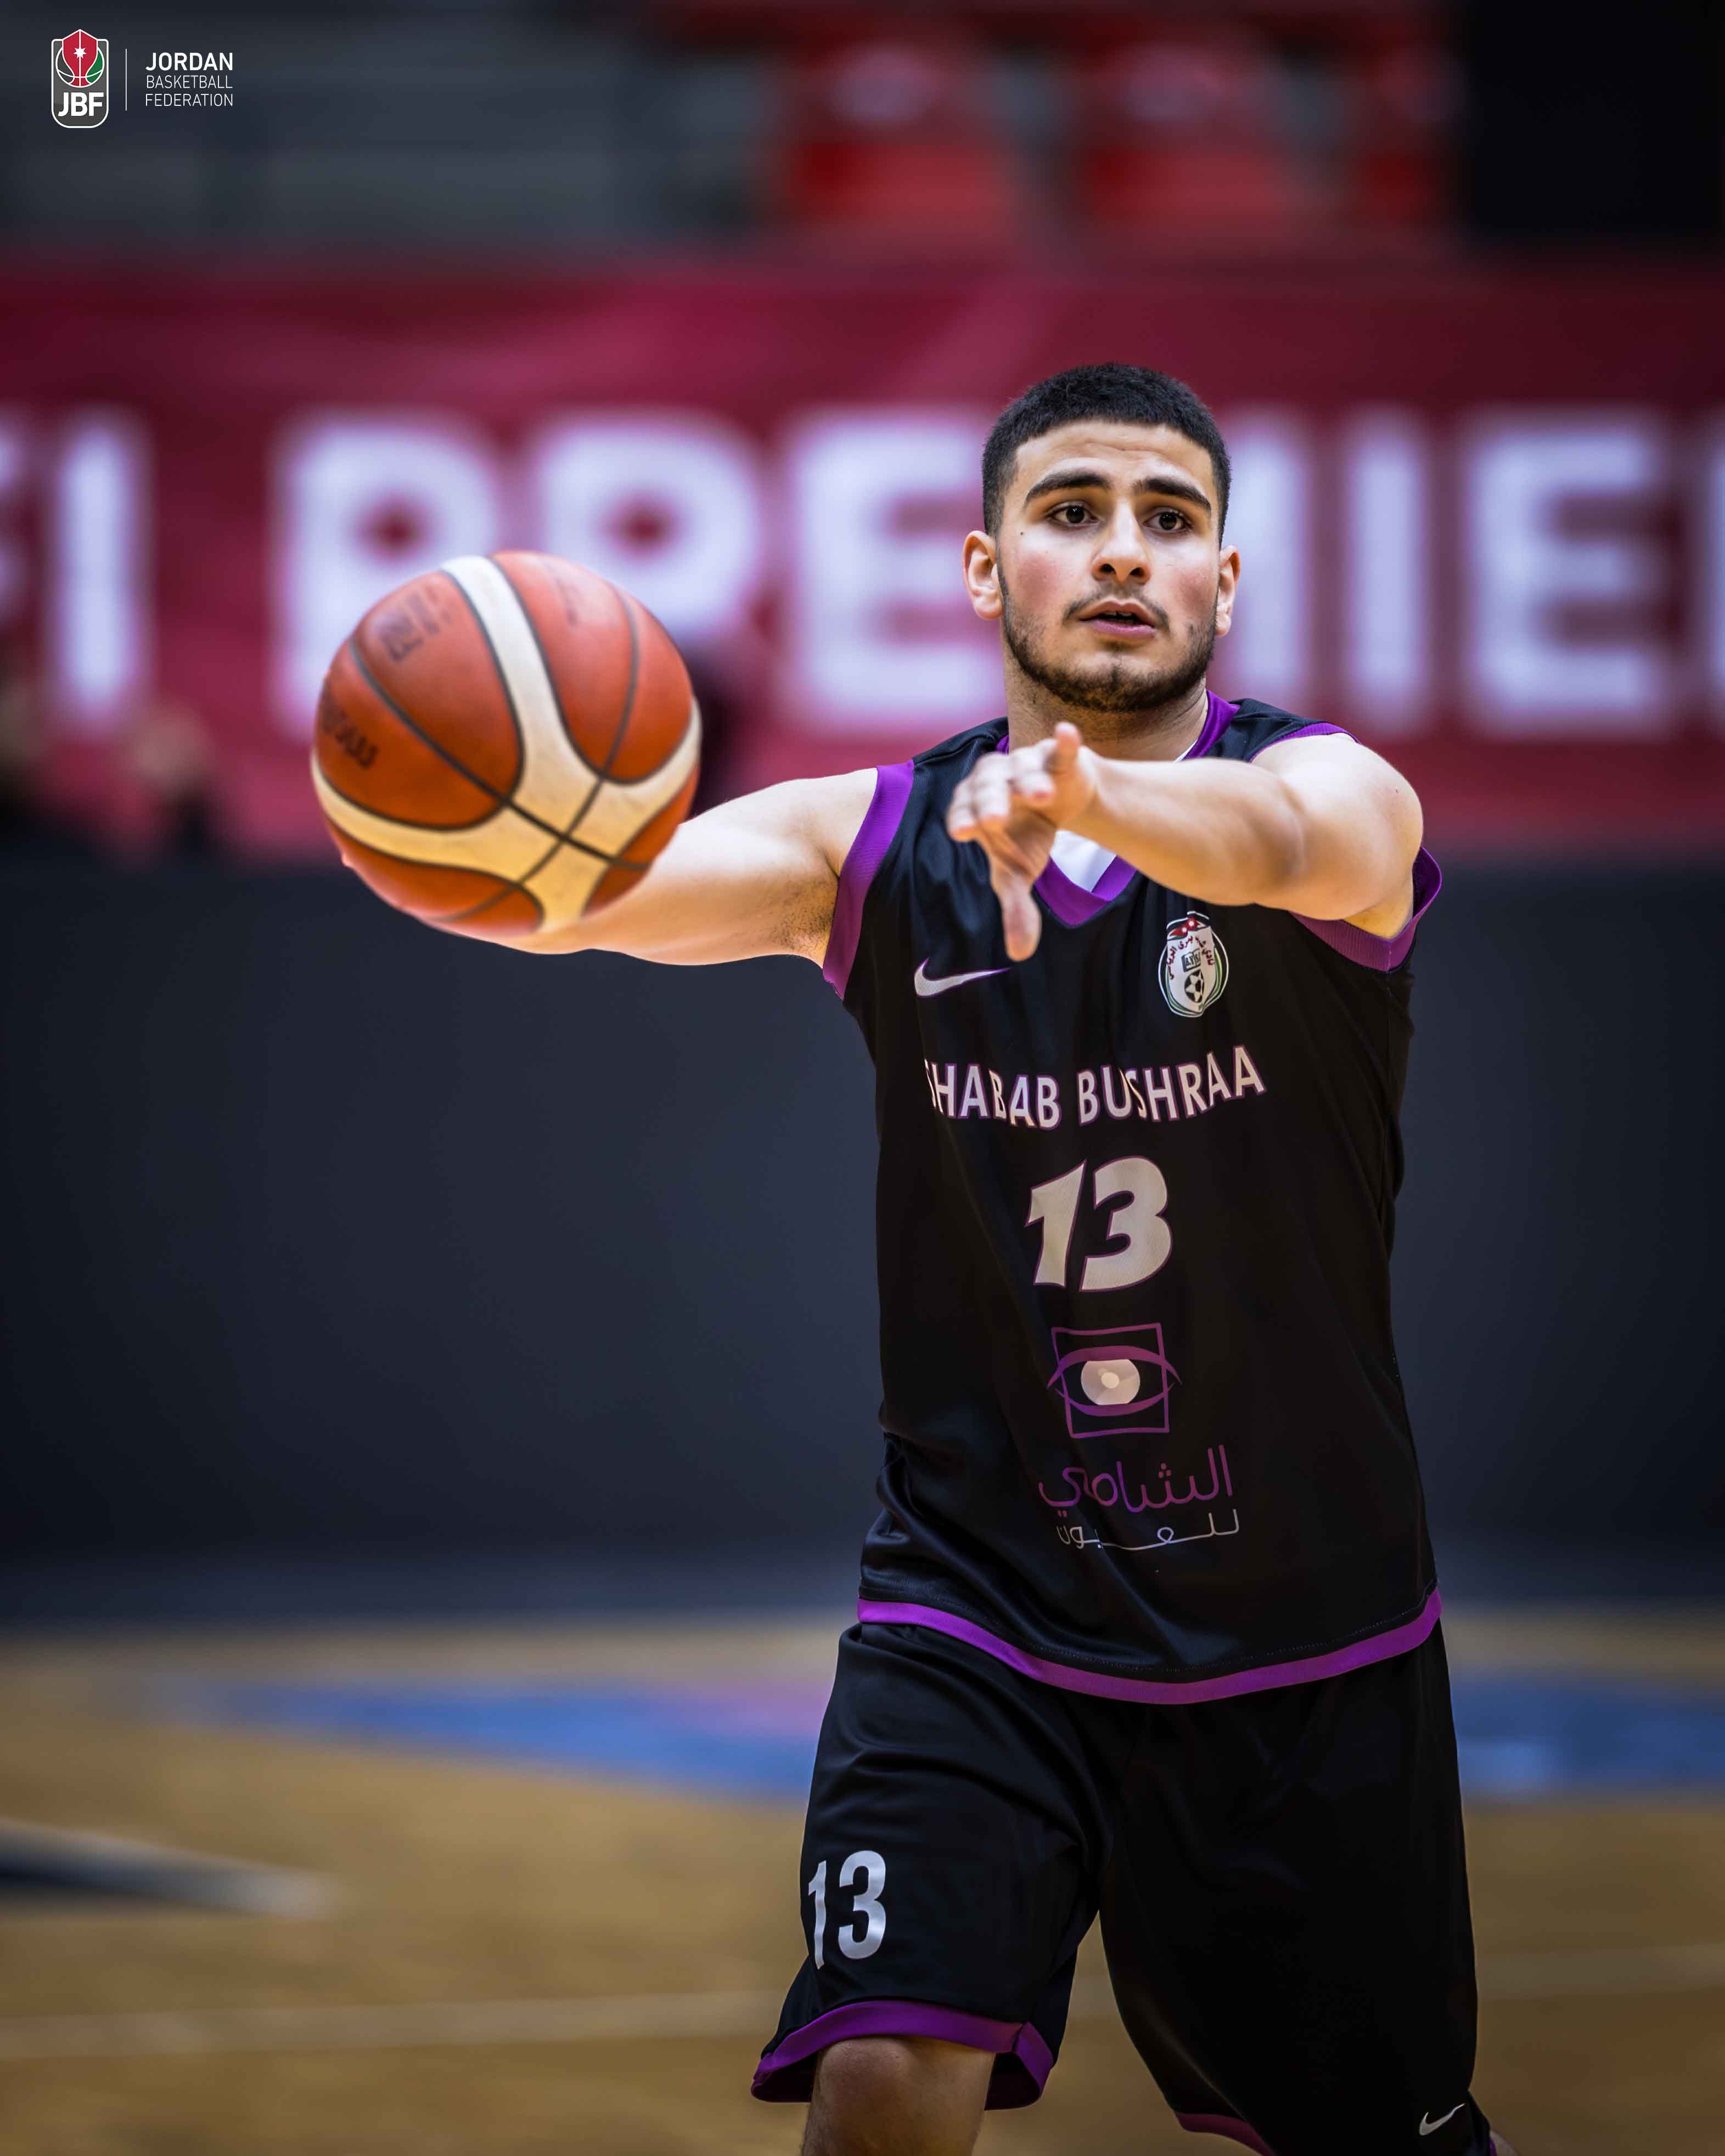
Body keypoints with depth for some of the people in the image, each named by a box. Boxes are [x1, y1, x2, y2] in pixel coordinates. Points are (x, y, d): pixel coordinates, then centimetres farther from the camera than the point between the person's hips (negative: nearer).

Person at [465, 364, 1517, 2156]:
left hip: (1300, 1637, -1)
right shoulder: (877, 840, -1)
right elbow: (598, 891, -18)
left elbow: (1273, 844, -35)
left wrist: (1084, 793, -59)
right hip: (975, 1605, 1)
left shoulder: (1340, 790, -9)